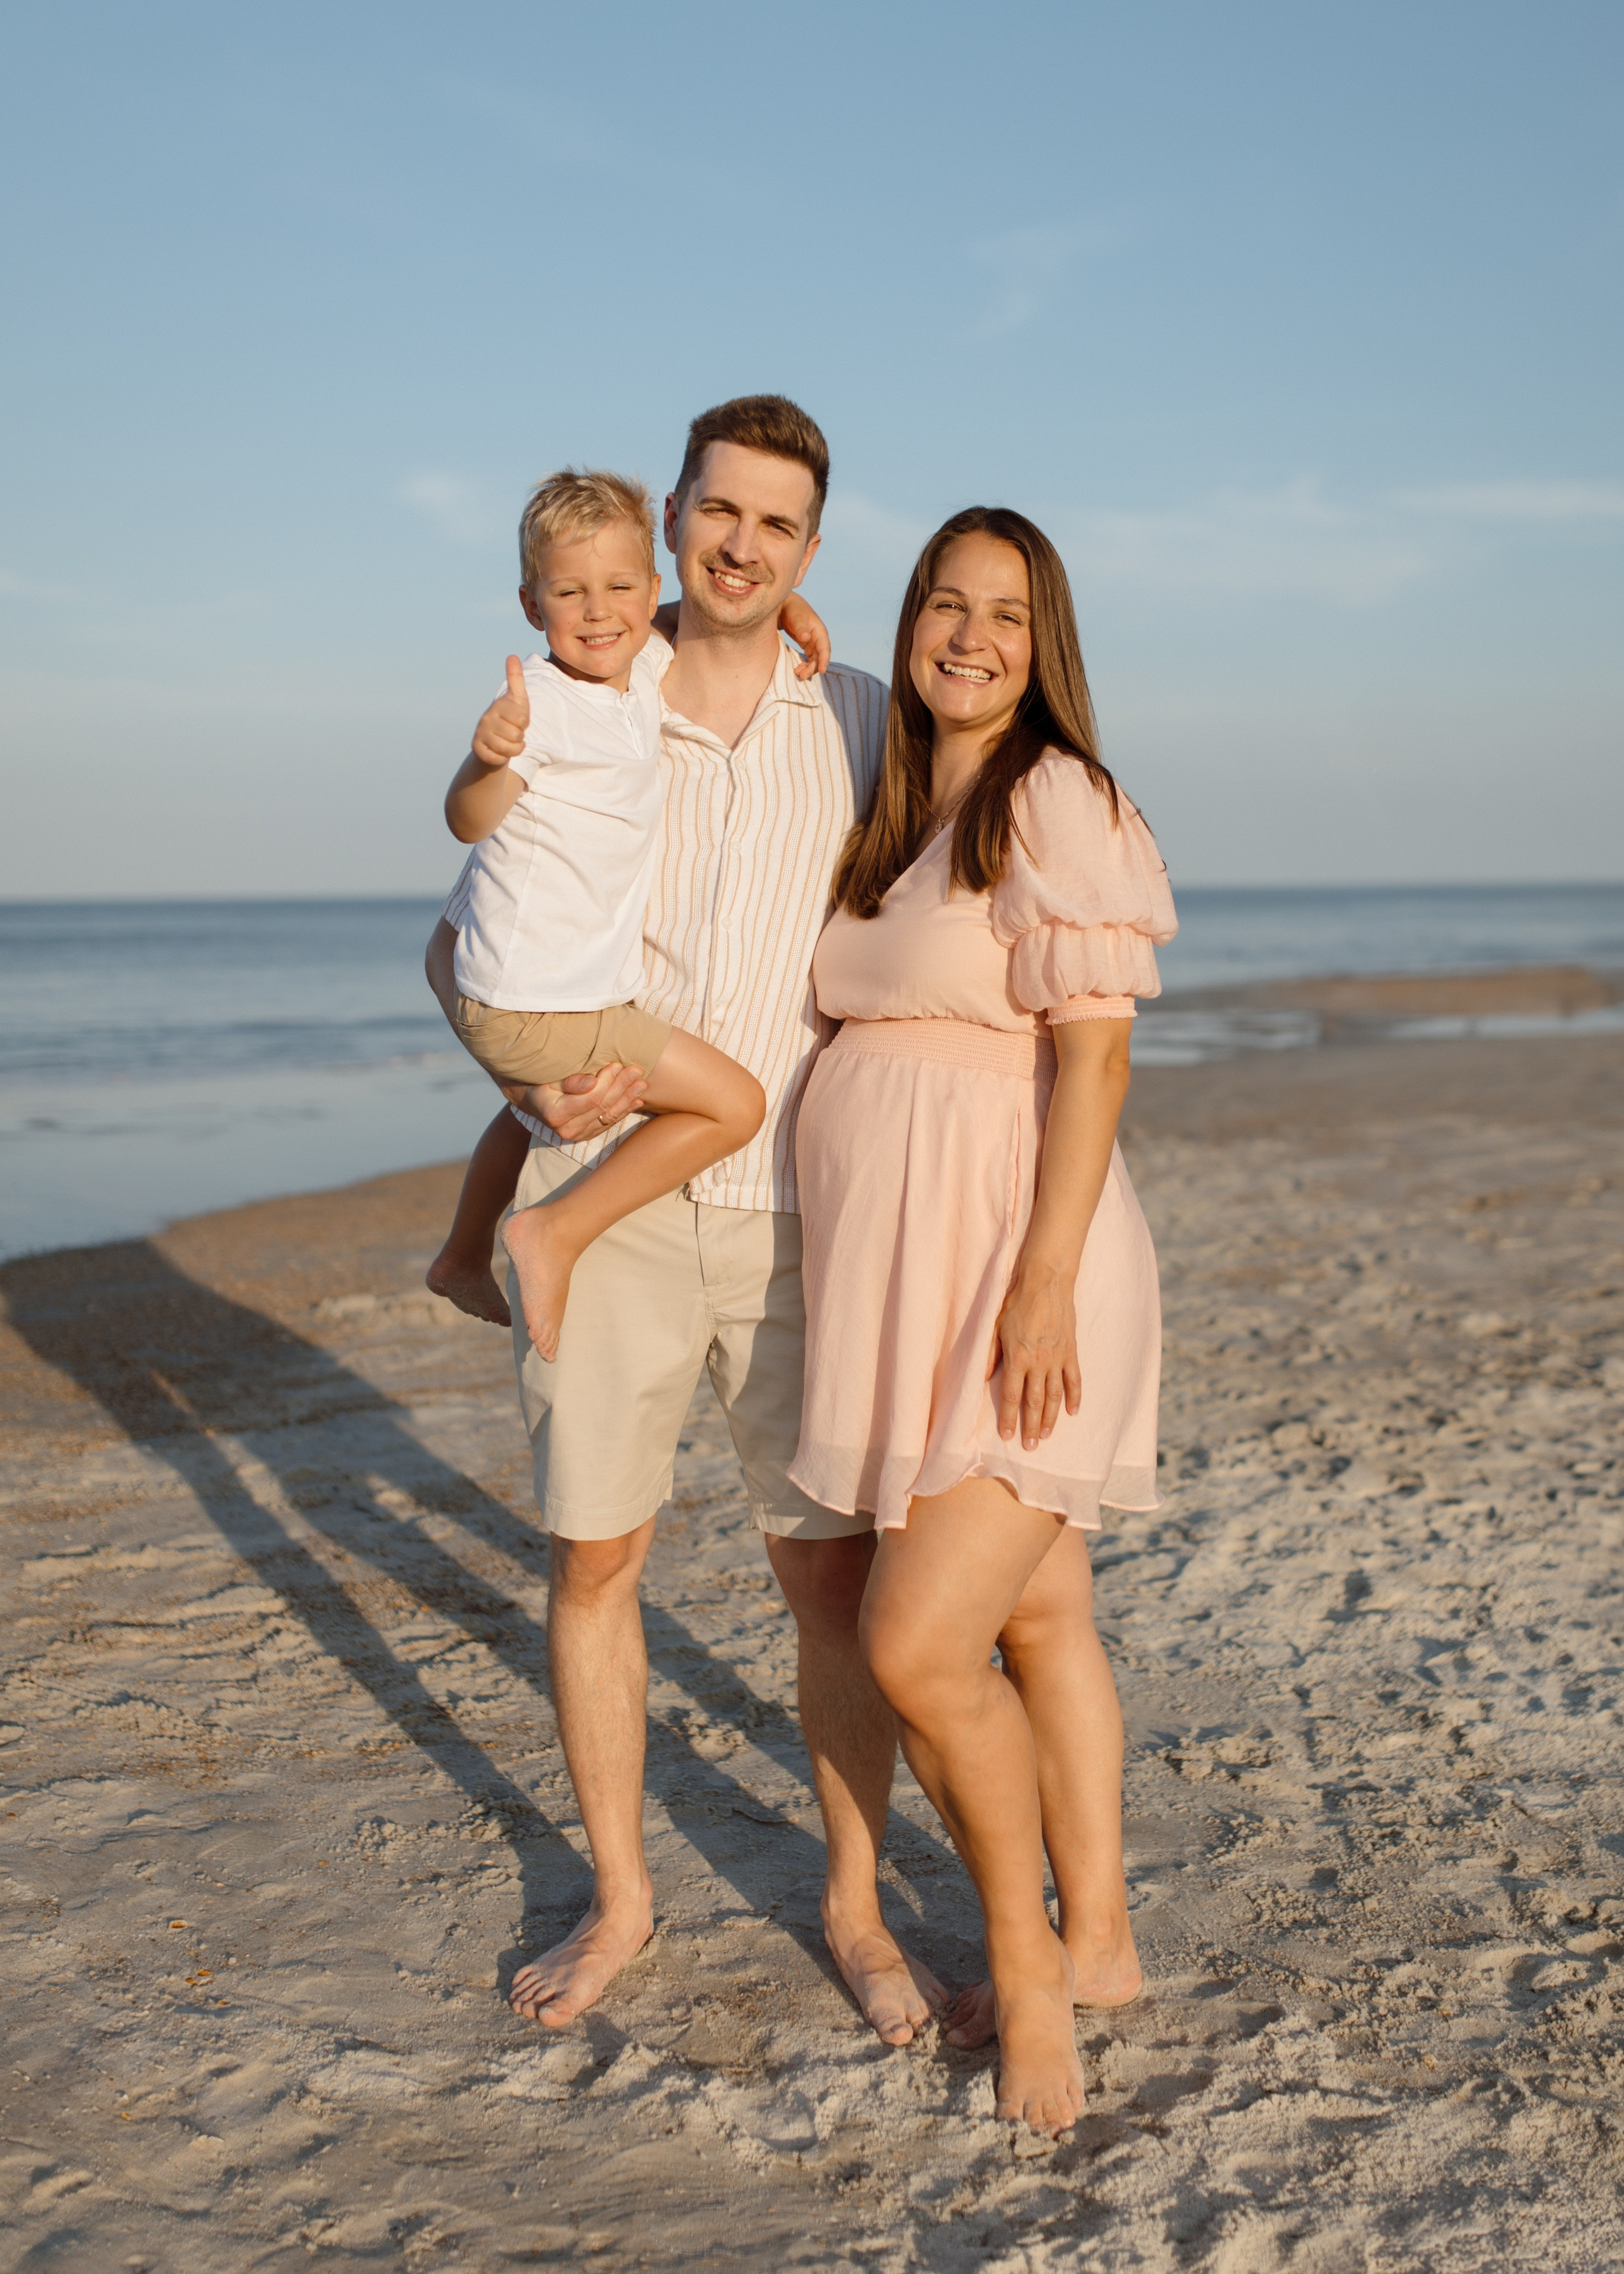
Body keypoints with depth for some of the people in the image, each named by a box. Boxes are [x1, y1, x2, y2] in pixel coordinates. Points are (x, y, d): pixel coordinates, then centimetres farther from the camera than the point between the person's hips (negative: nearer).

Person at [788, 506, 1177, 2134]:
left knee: (919, 1646, -12)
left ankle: (1027, 1964, 11)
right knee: (1036, 1620, 16)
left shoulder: (1055, 799, -9)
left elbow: (1094, 1053, -16)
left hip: (1013, 1267, -8)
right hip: (909, 1273, 8)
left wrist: (1045, 1279, -22)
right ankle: (1095, 1942, 30)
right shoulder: (895, 821, 15)